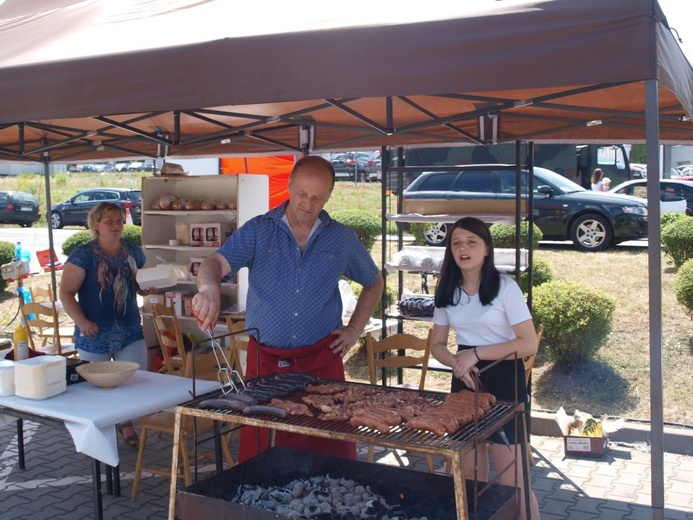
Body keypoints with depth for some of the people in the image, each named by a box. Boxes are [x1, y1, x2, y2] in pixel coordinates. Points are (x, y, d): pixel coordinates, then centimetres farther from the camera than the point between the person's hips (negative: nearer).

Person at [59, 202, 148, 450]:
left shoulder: (133, 252, 6)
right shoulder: (83, 255, -8)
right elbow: (66, 292, -10)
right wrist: (81, 321, -24)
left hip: (131, 333, 4)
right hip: (95, 335, -4)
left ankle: (126, 423, 30)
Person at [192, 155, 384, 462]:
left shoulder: (342, 239, 7)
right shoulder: (257, 231, 2)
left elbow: (374, 283, 21)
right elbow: (215, 263, -13)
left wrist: (355, 329, 9)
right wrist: (209, 288, -36)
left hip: (322, 361, 1)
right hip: (264, 359, 0)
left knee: (330, 449, 2)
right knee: (260, 454, 5)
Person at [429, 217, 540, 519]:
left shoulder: (505, 287, -11)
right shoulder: (448, 291, 4)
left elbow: (529, 344, -14)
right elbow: (437, 344, 9)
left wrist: (476, 353, -19)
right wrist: (457, 362, -13)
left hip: (504, 382, -5)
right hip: (465, 381, 5)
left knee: (511, 482, -5)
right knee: (469, 477, 12)